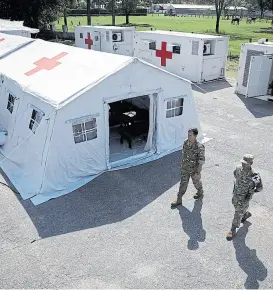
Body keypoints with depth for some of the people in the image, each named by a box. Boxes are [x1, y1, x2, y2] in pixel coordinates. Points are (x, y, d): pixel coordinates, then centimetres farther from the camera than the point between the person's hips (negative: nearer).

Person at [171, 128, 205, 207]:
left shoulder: (199, 147, -28)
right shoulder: (186, 143, -10)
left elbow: (201, 161, -22)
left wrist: (197, 172, -22)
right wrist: (182, 164, 16)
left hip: (194, 170, -4)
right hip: (185, 168, 4)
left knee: (196, 182, 20)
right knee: (183, 184, 11)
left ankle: (200, 193, 50)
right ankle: (179, 200, 22)